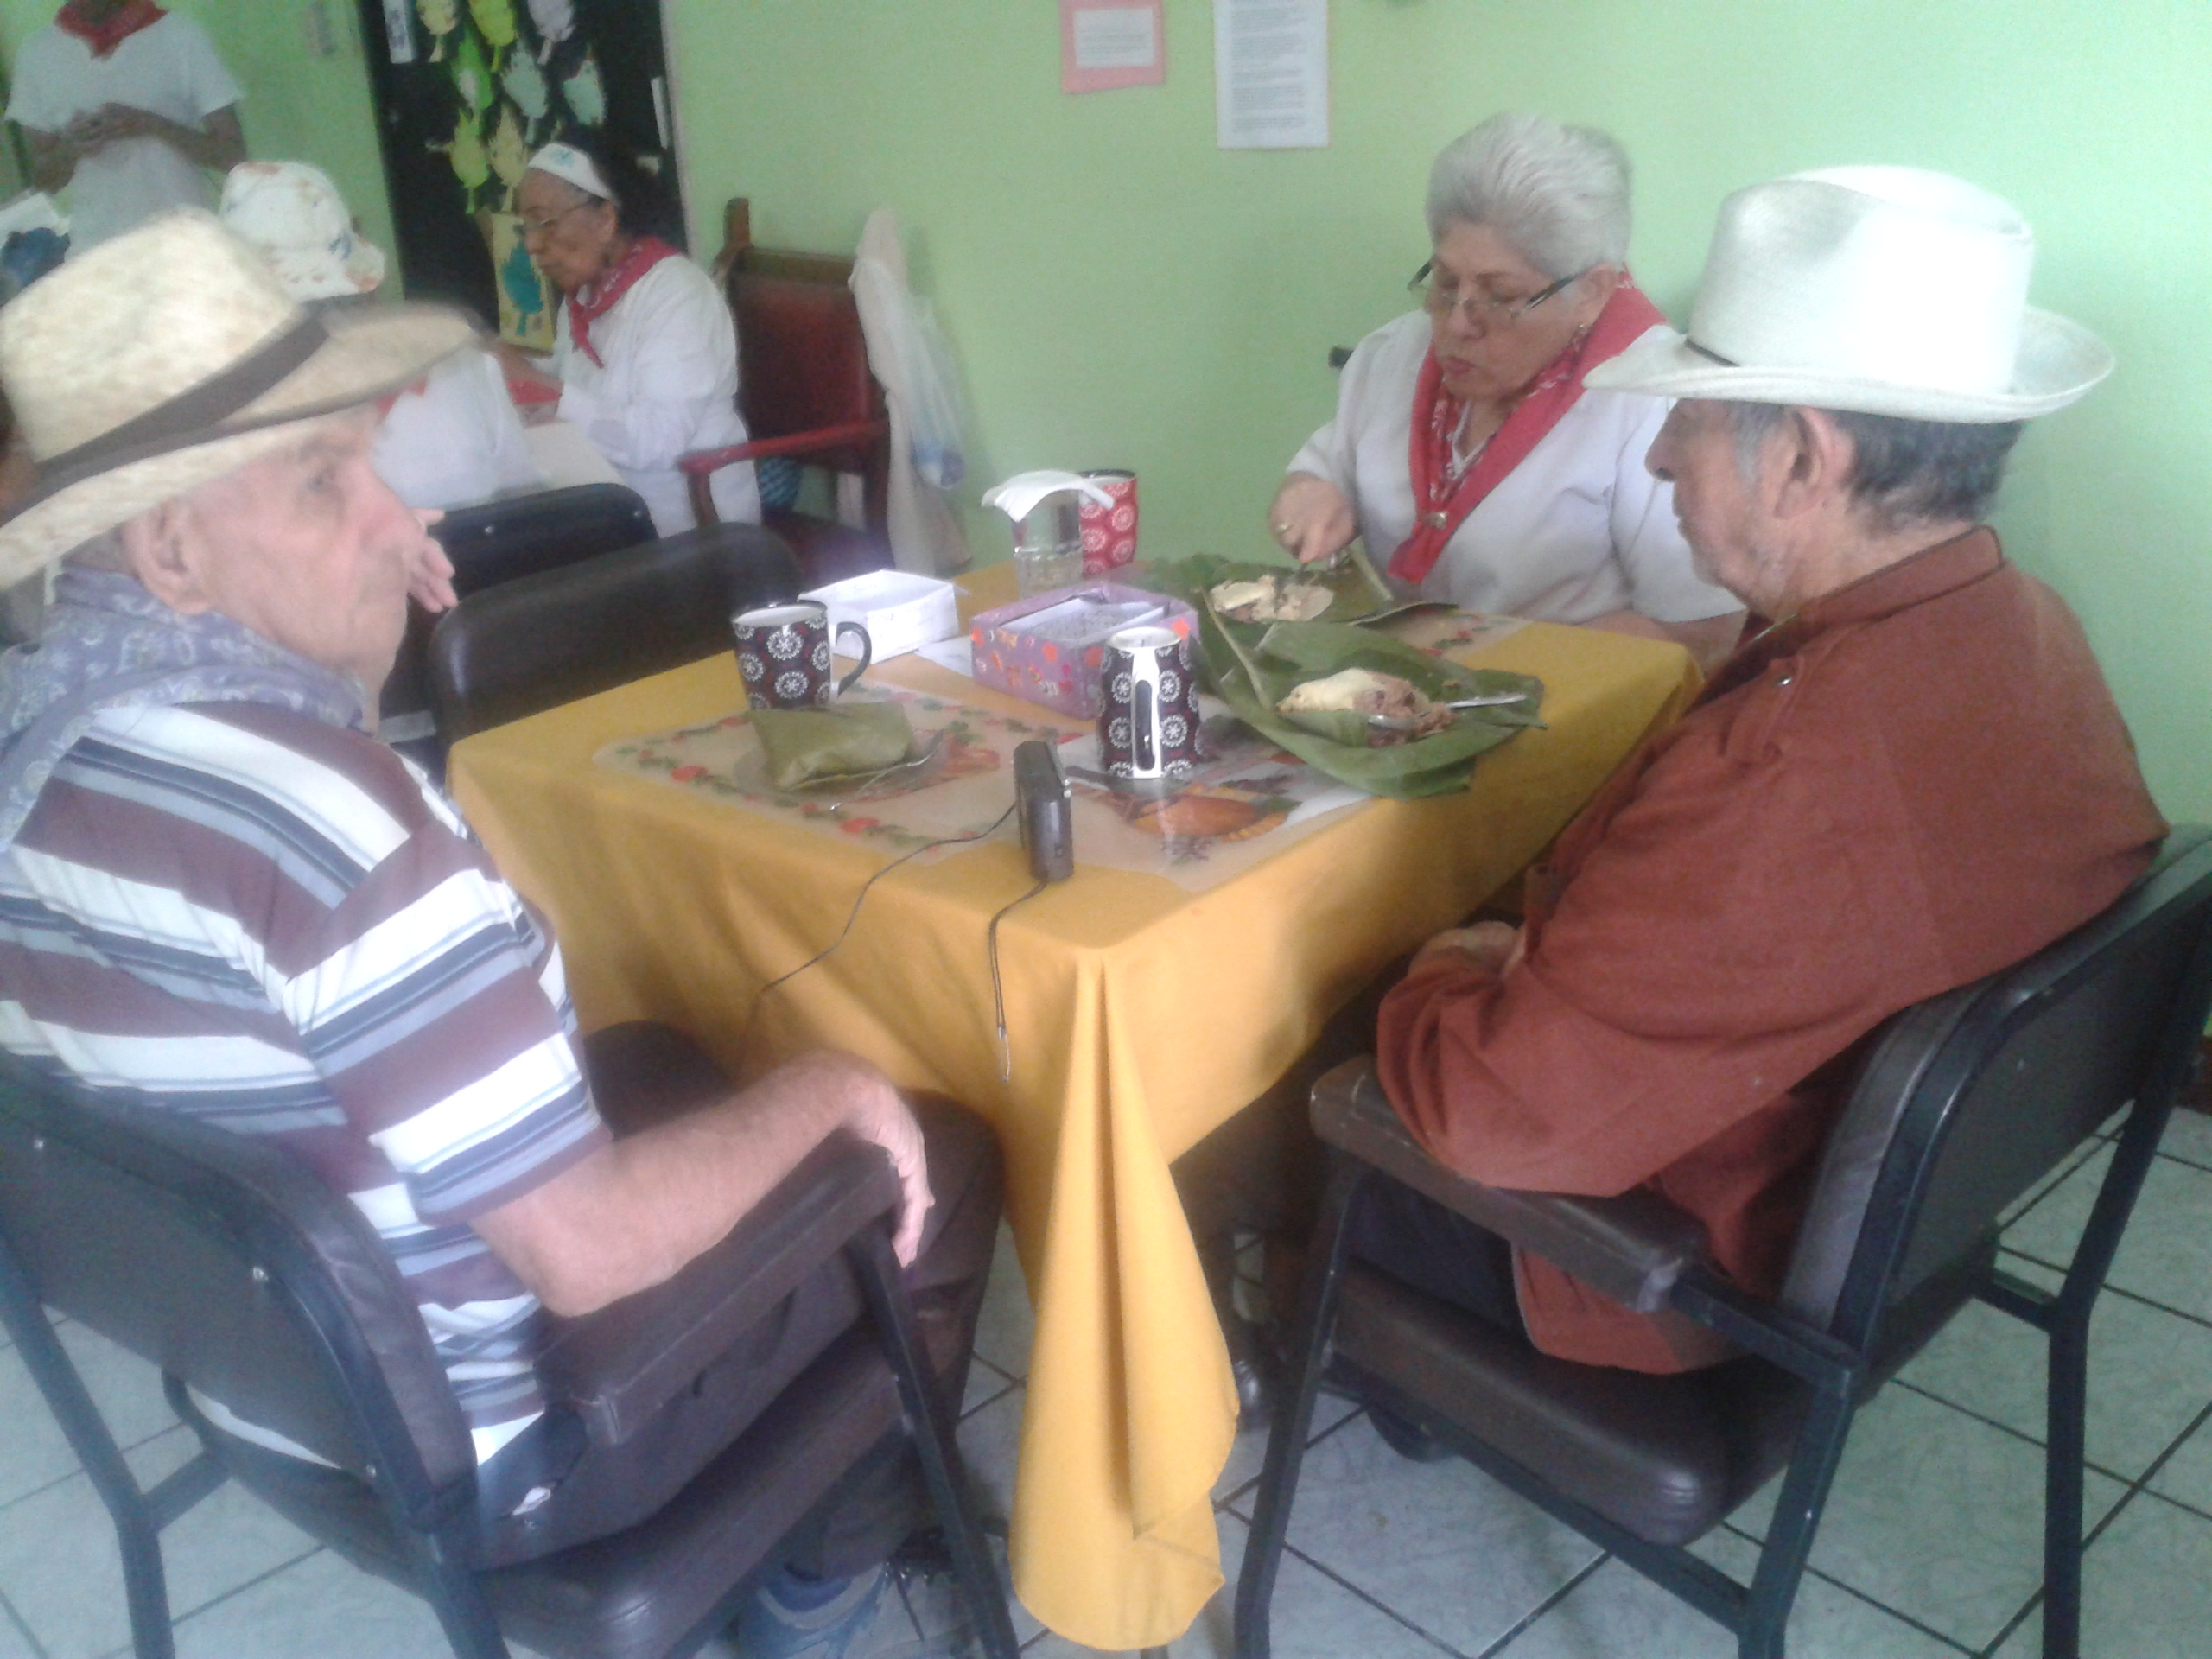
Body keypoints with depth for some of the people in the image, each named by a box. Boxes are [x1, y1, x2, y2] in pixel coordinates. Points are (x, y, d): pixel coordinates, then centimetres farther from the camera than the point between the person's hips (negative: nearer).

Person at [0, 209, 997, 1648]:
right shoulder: (338, 824, -35)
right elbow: (593, 1251, -32)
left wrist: (340, 635, 0)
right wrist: (828, 1089, -17)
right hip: (475, 1447, -8)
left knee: (671, 1065, 25)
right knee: (945, 1163, 7)